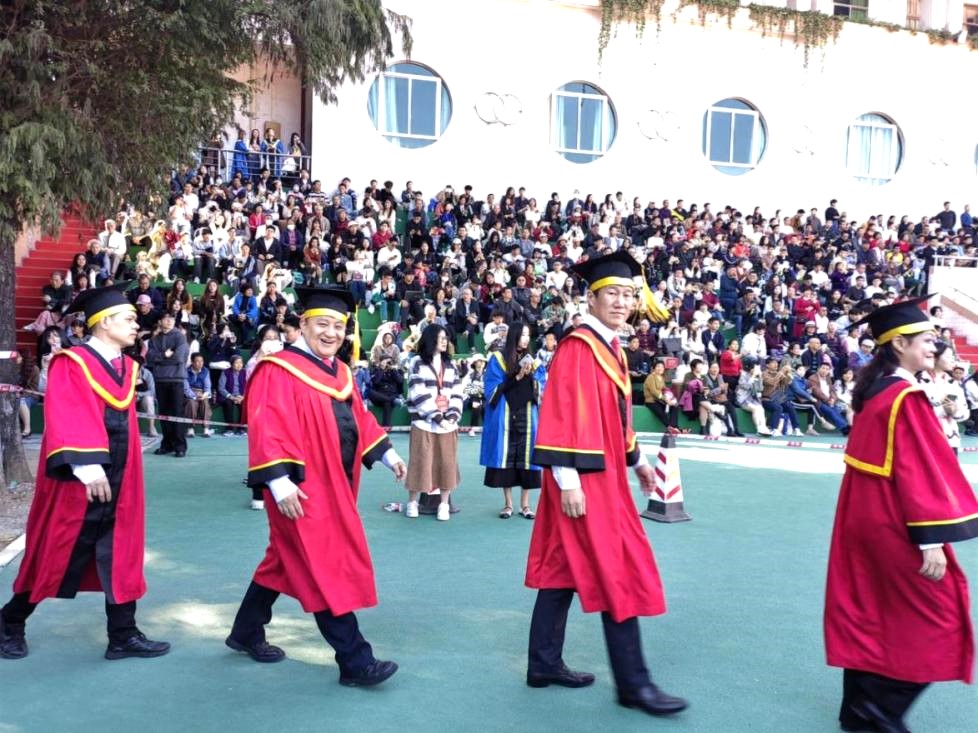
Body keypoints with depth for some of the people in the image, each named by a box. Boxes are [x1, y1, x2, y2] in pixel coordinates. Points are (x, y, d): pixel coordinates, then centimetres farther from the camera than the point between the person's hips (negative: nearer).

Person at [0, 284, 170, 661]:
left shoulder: (128, 367, 10)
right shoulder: (71, 364, -11)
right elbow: (65, 420, -23)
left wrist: (121, 472, 16)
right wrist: (87, 465, -33)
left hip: (117, 483, 7)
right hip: (77, 482, -6)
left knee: (121, 556, 7)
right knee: (54, 555, 7)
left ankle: (123, 637, 15)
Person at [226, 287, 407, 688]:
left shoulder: (340, 372, 12)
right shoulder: (279, 370, -14)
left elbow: (359, 420, 20)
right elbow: (266, 430, -21)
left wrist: (388, 455, 16)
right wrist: (280, 482, -27)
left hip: (334, 485, 9)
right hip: (302, 489, -9)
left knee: (286, 561, 19)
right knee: (327, 572, -5)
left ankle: (246, 633, 35)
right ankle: (355, 662, 1)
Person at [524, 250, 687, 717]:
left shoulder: (610, 347, 14)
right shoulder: (577, 348, -15)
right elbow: (563, 417, -20)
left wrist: (637, 460, 26)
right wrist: (568, 481, -24)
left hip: (603, 474, 9)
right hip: (583, 477, -9)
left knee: (564, 571, 13)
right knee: (618, 573, -5)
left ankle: (545, 664, 22)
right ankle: (633, 683, 5)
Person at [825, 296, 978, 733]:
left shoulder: (873, 389, 8)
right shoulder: (907, 398, -19)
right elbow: (919, 473, -22)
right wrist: (931, 541, -22)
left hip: (865, 516, 9)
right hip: (894, 523, -9)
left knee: (868, 611, 14)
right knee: (936, 615, 3)